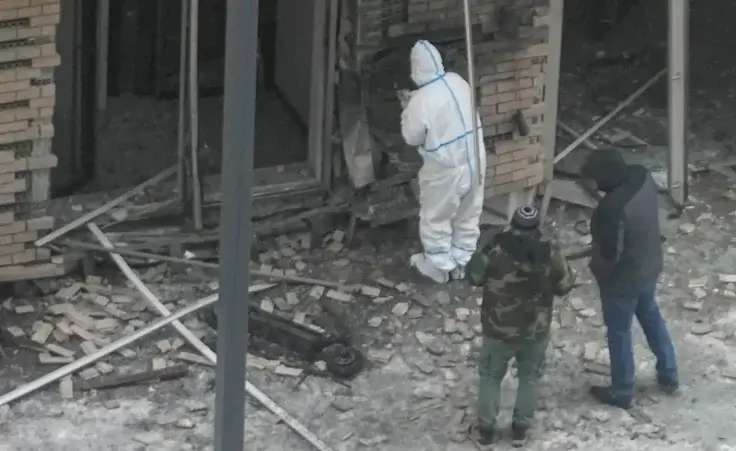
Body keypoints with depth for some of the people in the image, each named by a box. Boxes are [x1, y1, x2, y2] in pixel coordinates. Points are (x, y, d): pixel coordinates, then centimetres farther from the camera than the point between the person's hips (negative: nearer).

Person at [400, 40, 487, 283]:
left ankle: (438, 266, 31)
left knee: (436, 219, 17)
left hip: (446, 169, -6)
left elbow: (412, 137, -10)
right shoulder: (458, 82, -5)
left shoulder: (420, 101, -24)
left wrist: (408, 112, 3)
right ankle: (461, 262, 36)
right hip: (474, 161, 6)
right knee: (467, 217, 22)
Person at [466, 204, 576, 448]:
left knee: (490, 376, 19)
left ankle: (485, 430, 28)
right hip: (536, 330, 2)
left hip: (499, 329, -1)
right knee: (529, 377, 23)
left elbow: (474, 276, -7)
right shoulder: (549, 253, -18)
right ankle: (521, 429, 34)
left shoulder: (495, 251, -24)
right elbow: (565, 286, -3)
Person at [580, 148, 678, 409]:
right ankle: (669, 376, 45)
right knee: (651, 317, 29)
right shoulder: (642, 176, -14)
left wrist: (595, 267, -6)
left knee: (618, 333, 15)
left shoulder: (614, 208, -38)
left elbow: (609, 254, -28)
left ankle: (622, 393, 34)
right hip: (649, 266, 8)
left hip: (623, 279, -8)